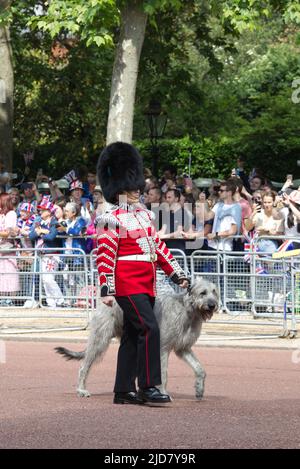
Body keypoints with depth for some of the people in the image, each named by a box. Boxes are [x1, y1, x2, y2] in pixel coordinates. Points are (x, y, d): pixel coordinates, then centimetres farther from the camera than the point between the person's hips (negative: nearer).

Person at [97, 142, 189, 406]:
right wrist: (106, 290, -15)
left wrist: (177, 274, 15)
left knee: (132, 336, 9)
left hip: (147, 285, 8)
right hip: (128, 285, -8)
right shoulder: (112, 220, -9)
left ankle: (124, 391, 13)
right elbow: (105, 257, -11)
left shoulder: (145, 215, 16)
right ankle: (149, 387, -15)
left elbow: (158, 247, 20)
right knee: (150, 329, -17)